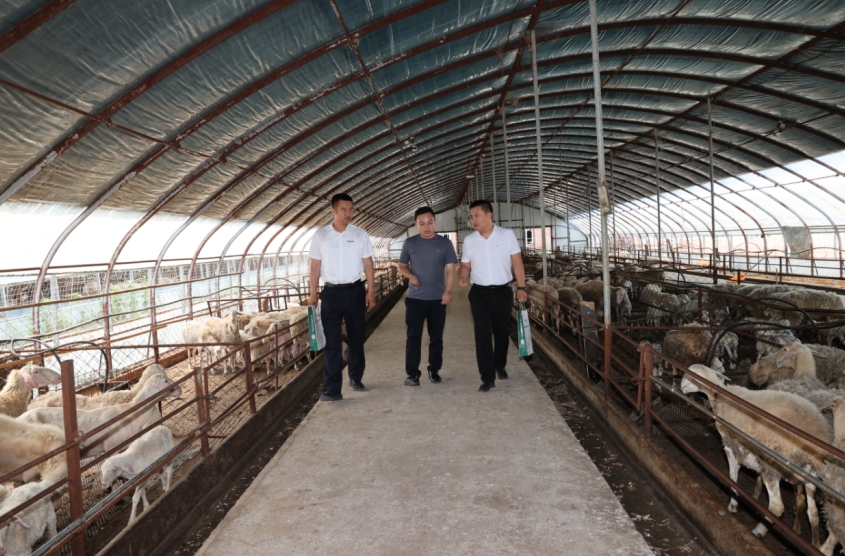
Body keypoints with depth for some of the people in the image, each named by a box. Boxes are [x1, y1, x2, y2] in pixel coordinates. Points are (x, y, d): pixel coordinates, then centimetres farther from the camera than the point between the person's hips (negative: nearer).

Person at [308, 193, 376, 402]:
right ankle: (333, 389, 1)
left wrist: (371, 291, -2)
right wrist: (313, 294, 0)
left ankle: (356, 378, 28)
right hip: (331, 292, -1)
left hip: (355, 291, 1)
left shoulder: (360, 234, 1)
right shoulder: (320, 235, 0)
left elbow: (368, 264, 3)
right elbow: (315, 266, 3)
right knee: (332, 340, -1)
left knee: (356, 337, 11)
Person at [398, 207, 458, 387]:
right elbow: (402, 266, 10)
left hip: (437, 299, 0)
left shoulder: (445, 243, 1)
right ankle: (412, 373, 4)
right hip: (415, 298, 0)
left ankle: (434, 370, 22)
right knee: (413, 336, -1)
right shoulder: (409, 243, 3)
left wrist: (448, 291, -15)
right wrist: (410, 275, -12)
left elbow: (450, 269, -2)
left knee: (436, 337, 9)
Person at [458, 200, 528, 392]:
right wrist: (461, 277, -16)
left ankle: (500, 365, 37)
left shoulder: (507, 235, -4)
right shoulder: (469, 240, 2)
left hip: (503, 291, 0)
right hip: (479, 293, 1)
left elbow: (516, 262, -2)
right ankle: (488, 377, 2)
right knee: (483, 335, -3)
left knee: (502, 332, 14)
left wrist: (521, 287, -7)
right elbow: (465, 265, 6)